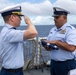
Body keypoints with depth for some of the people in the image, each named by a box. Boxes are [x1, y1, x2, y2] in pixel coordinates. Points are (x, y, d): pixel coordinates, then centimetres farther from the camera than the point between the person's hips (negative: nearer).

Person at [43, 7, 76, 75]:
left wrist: (56, 42, -20)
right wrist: (47, 46, -7)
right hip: (53, 63, 7)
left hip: (66, 64, -7)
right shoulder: (53, 30, 10)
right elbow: (48, 43, 16)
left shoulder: (70, 30, -14)